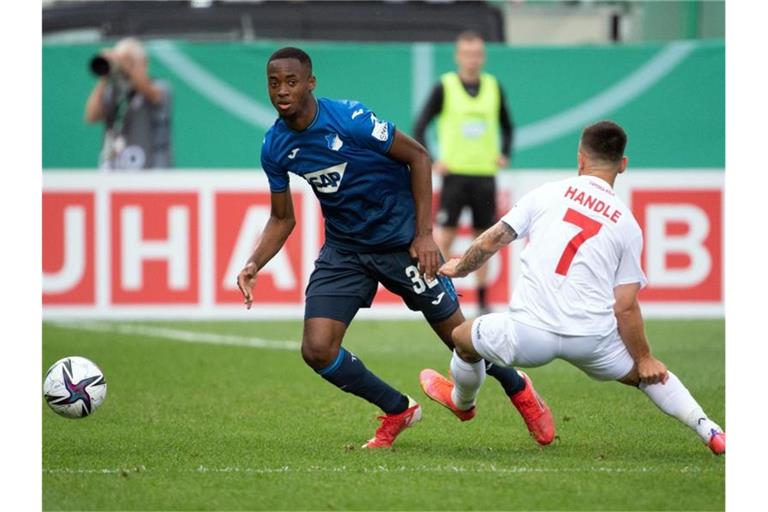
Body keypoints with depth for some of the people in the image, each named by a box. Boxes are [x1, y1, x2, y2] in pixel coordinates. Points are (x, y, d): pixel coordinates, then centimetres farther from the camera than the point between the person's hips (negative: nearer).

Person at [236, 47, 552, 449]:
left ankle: (518, 390, 33)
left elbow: (417, 156, -13)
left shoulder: (349, 120, -23)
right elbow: (282, 220, 6)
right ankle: (397, 411, 12)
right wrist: (254, 264, -12)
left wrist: (424, 233, -16)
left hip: (401, 240, -4)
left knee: (457, 335, 3)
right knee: (317, 350, -11)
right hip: (344, 248, 4)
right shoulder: (275, 148, -7)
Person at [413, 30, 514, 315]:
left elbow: (507, 126, 20)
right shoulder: (444, 87, -3)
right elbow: (419, 128, 0)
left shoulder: (494, 87, 7)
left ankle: (482, 301, 15)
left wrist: (505, 154, 5)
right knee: (444, 238, -9)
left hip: (485, 174, 3)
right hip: (454, 173, -3)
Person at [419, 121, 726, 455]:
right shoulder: (628, 224, 8)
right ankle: (710, 431, 17)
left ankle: (462, 401, 56)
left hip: (529, 333, -1)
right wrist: (644, 358, 16)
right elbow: (625, 308, 4)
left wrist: (459, 268, 30)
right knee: (649, 374, 27)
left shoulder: (548, 193, 6)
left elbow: (489, 242, 9)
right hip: (593, 339, 1)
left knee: (462, 337, 29)